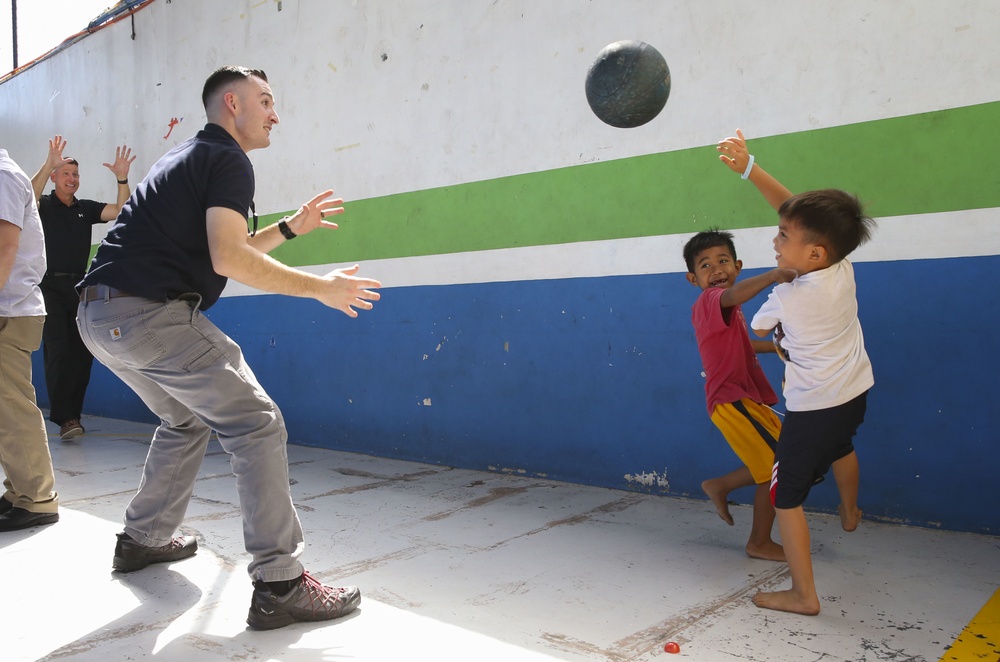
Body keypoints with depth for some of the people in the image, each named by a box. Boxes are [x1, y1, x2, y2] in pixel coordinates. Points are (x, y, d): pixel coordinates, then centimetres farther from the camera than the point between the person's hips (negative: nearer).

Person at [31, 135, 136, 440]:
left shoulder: (86, 208, 12)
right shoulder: (44, 205, 3)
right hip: (50, 286, -4)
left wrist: (122, 179, -15)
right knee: (57, 352, -10)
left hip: (79, 286, 4)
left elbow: (120, 211, -1)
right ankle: (65, 418, -11)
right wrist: (49, 163, -30)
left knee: (82, 353, 2)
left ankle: (72, 414, 12)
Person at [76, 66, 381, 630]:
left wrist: (290, 228, 26)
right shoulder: (229, 161, -5)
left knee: (186, 421, 26)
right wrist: (321, 287, -13)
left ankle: (143, 539, 36)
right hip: (150, 313, -10)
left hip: (99, 316, 10)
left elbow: (222, 248, 29)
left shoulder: (186, 158, 25)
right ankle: (280, 585, -12)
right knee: (257, 424, -10)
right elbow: (230, 260, -19)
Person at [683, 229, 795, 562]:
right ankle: (759, 543, 14)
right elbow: (734, 294, -39)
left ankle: (721, 485, 26)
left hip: (747, 400, 10)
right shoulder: (710, 301, -14)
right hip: (733, 401, -10)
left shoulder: (724, 310, 16)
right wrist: (772, 276, -54)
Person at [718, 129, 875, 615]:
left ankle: (803, 594, 4)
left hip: (812, 408, -8)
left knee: (786, 495, 1)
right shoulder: (843, 269, -8)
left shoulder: (786, 298, -24)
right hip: (856, 393, 8)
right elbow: (796, 208, -6)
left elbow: (758, 327, 0)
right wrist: (749, 168, -12)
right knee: (840, 447, 37)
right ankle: (850, 512, 64)